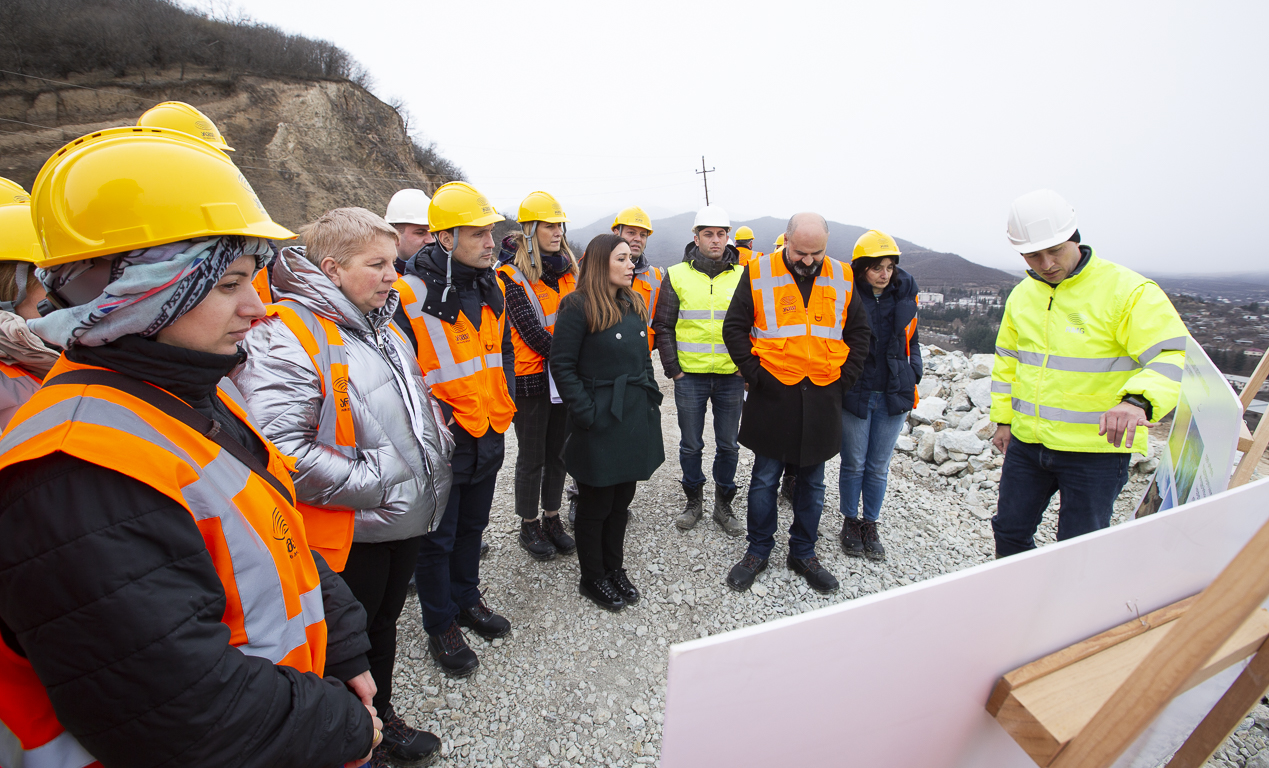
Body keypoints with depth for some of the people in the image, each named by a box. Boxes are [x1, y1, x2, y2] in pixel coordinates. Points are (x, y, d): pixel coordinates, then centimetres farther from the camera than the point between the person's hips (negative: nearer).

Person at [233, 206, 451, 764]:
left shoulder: (381, 326, 9)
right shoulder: (285, 336, -20)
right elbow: (280, 449, -28)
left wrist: (434, 450, 8)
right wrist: (374, 483, -24)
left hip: (407, 520, 8)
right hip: (349, 534, -8)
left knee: (383, 625, 26)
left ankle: (382, 718, 48)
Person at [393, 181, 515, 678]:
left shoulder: (492, 287, 4)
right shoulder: (411, 293, -18)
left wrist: (502, 404, 7)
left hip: (488, 436, 6)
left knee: (472, 526, 23)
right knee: (436, 538, 12)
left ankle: (467, 599, 45)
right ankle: (440, 624, 33)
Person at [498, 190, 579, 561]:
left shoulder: (571, 271, 8)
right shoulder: (513, 278, -9)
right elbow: (532, 334, -16)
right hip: (531, 378, -5)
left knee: (557, 450, 15)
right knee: (532, 456, 7)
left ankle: (552, 519, 31)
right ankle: (529, 526, 25)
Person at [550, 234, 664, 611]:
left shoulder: (634, 304, 12)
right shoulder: (579, 306, -11)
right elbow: (561, 364, -14)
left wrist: (651, 396, 10)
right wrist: (585, 412, -17)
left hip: (636, 416, 7)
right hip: (600, 419, -7)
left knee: (622, 498, 17)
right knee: (596, 503, 8)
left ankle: (615, 568, 35)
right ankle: (592, 578, 27)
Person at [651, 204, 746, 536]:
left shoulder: (742, 276, 5)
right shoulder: (677, 275, 1)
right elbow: (663, 326, 2)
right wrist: (673, 368, -4)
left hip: (731, 377, 1)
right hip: (689, 376, -1)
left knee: (728, 445, 10)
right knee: (690, 444, 9)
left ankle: (724, 505, 27)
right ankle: (693, 501, 28)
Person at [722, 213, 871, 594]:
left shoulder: (841, 278, 6)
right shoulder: (758, 273, -3)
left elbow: (859, 331, 13)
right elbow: (734, 327, -1)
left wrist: (846, 376, 3)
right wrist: (753, 372, -9)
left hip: (822, 397, 3)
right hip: (773, 393, -2)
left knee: (812, 482, 13)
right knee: (765, 478, 8)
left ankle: (803, 553, 31)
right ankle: (758, 550, 27)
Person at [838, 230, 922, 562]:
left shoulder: (904, 292, 3)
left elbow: (912, 340, 14)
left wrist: (912, 384, 11)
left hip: (893, 396, 3)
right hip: (855, 394, -3)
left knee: (879, 466, 12)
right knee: (854, 463, 8)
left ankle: (870, 524, 28)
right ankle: (850, 522, 27)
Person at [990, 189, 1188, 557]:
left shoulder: (1128, 290, -12)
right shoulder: (1022, 295, 7)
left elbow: (1172, 356, -18)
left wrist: (1137, 400, -38)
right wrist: (1003, 418, 13)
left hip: (1096, 448, -5)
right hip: (1026, 444, 5)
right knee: (1009, 530, 17)